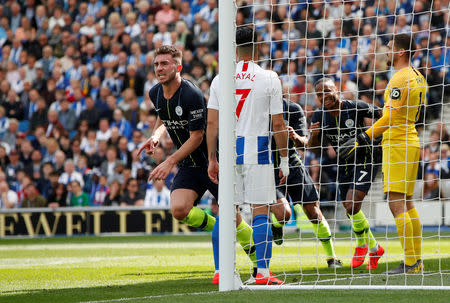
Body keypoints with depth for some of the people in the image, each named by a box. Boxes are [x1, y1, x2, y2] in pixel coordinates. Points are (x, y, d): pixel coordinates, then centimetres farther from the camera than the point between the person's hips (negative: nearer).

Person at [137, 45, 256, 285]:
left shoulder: (192, 95, -21)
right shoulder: (156, 94, 2)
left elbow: (196, 137, -19)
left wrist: (170, 162, -22)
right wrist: (155, 136, 3)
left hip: (213, 160, -6)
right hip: (189, 166, 6)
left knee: (232, 218, -2)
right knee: (179, 209, -19)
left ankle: (260, 264, 20)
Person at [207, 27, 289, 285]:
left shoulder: (220, 79, 4)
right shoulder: (269, 79, -3)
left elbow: (212, 123, 3)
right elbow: (278, 123, -3)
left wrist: (212, 159, 10)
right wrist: (284, 159, 5)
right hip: (257, 151, -3)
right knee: (261, 212, -1)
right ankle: (263, 272, -6)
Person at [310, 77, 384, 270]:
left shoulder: (357, 108, -16)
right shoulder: (320, 116, -3)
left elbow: (382, 115, -3)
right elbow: (314, 147, 2)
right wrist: (314, 134, -17)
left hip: (365, 160, -6)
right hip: (344, 165, 6)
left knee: (352, 205, -20)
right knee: (351, 211, 10)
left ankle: (362, 245, 4)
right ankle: (374, 249, 31)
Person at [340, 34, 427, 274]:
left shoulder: (401, 77, -14)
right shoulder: (417, 77, 15)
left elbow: (390, 117, -19)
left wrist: (363, 139, -17)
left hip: (397, 145, -10)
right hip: (411, 142, 10)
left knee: (396, 202, -11)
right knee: (406, 202, 14)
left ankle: (410, 263, -14)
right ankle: (417, 261, 14)